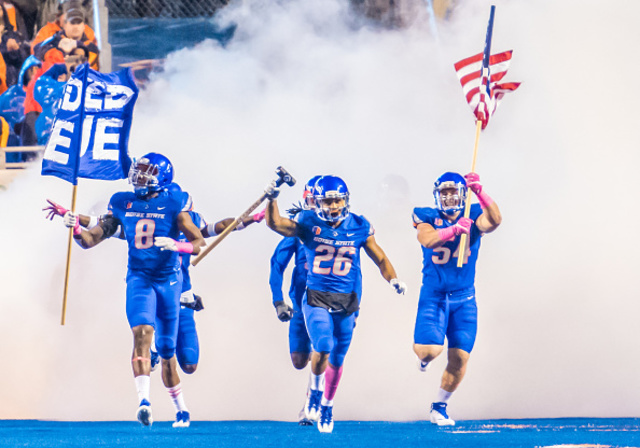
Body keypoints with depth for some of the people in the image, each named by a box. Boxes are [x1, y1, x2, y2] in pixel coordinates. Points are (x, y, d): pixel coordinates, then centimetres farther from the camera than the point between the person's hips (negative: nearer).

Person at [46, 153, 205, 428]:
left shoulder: (173, 204, -6)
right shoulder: (123, 203, 4)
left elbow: (198, 243, -8)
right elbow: (91, 240, 5)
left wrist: (177, 246, -27)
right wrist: (76, 229, -16)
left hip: (168, 280, -1)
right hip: (139, 278, 1)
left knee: (167, 351, 8)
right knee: (142, 332, -25)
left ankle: (181, 408, 26)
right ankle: (144, 400, -35)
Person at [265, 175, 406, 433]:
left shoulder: (359, 227, -1)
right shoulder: (308, 223, -5)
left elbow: (380, 258, 8)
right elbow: (275, 224, -16)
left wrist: (393, 279, -8)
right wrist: (271, 200, -32)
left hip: (346, 301, 2)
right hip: (316, 298, -2)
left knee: (336, 360, 8)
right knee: (323, 349, -22)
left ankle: (326, 406, 29)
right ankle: (315, 392, 7)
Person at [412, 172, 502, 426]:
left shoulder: (473, 217, -2)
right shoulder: (428, 217, -4)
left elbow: (494, 221, -25)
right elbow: (427, 239, -26)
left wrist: (479, 192, -38)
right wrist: (455, 229, -39)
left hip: (464, 299, 2)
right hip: (433, 297, -2)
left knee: (459, 359, -1)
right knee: (431, 350, -19)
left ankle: (439, 407, 20)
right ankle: (423, 355, 21)